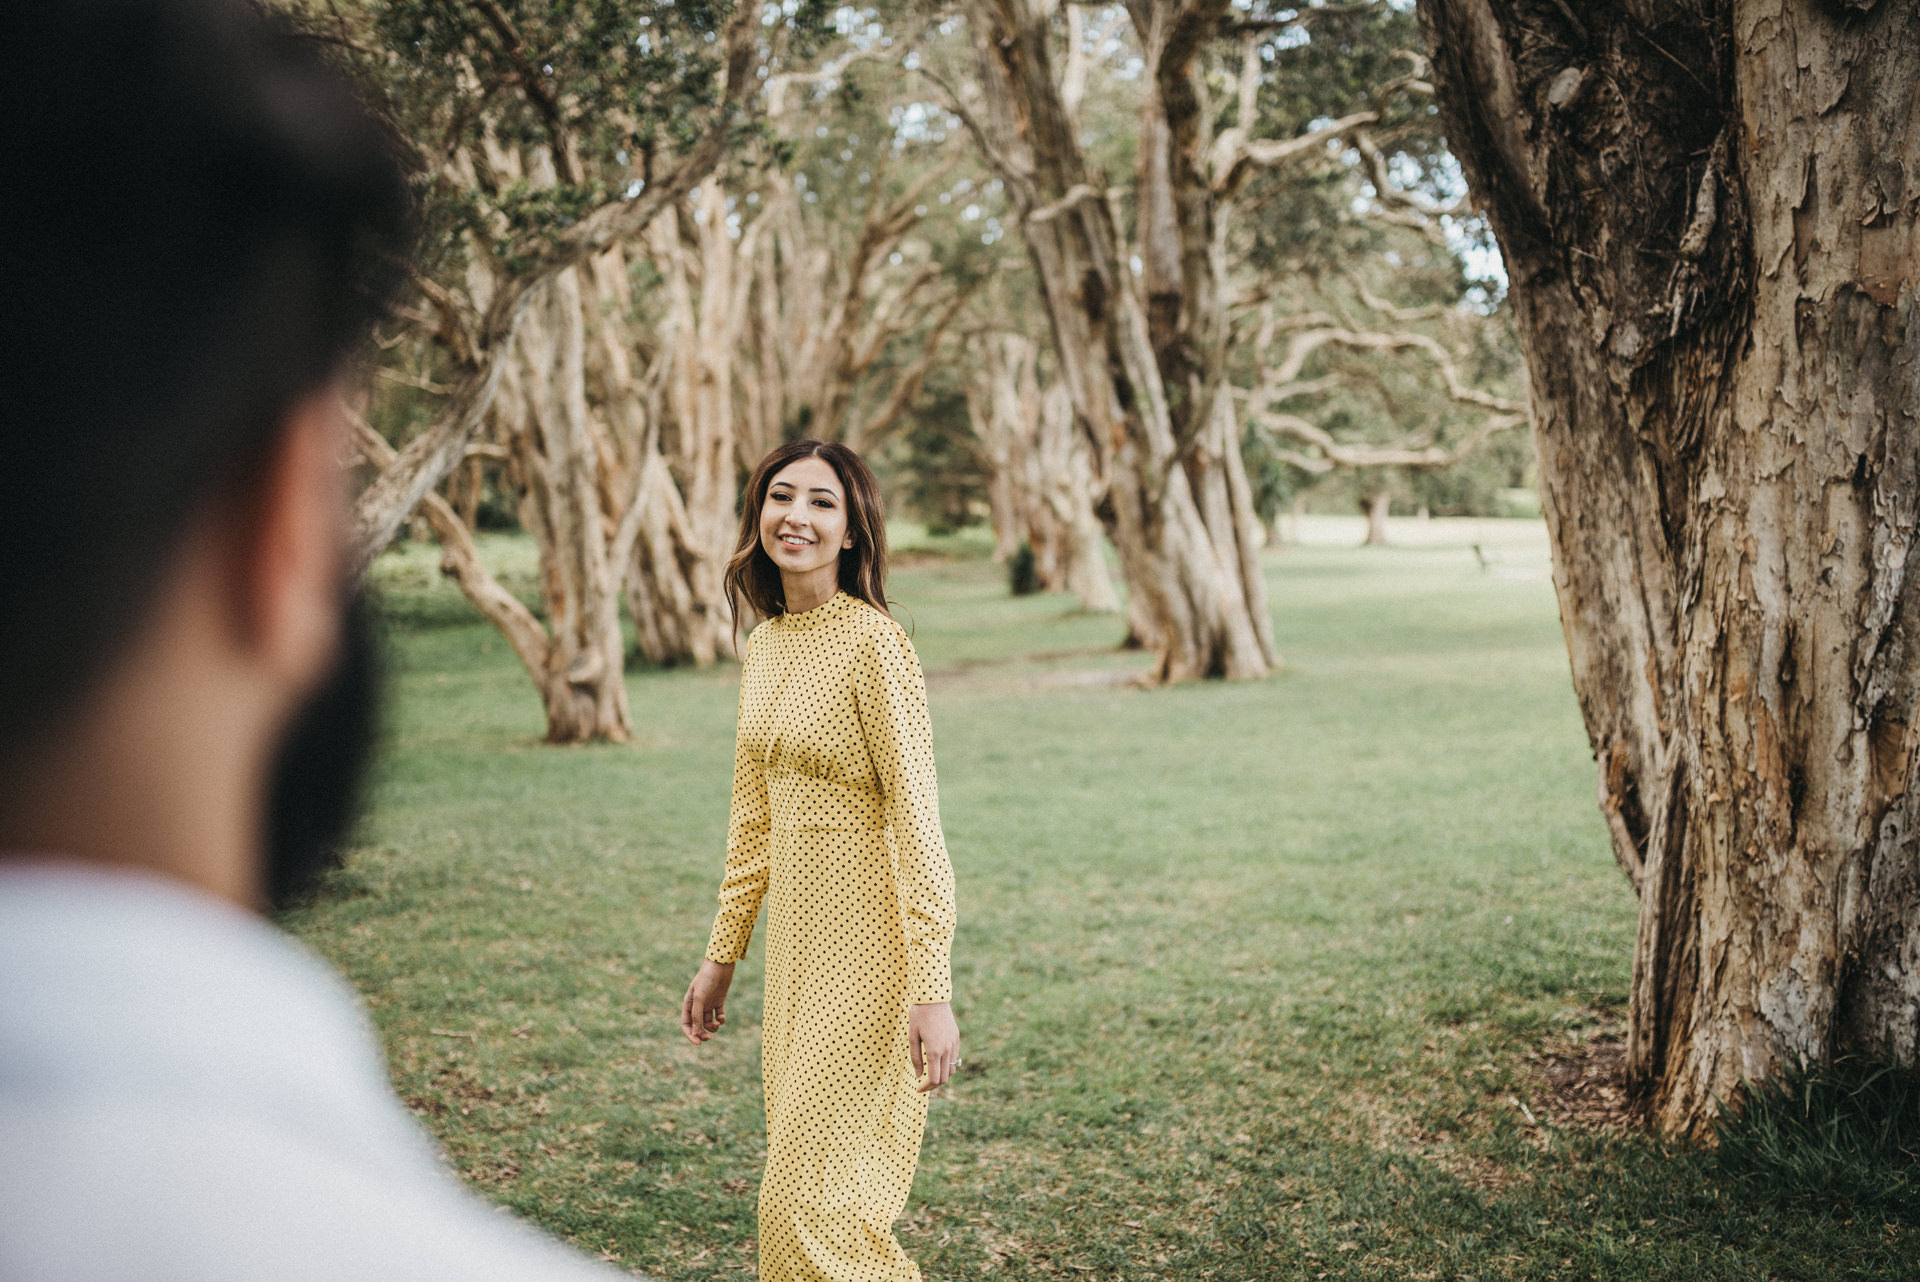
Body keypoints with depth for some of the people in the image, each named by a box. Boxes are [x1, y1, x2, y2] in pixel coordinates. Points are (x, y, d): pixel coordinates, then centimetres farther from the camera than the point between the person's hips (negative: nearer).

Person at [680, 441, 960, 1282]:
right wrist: (721, 957, 18)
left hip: (867, 951, -8)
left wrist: (933, 991, -22)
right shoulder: (764, 647, 9)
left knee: (812, 1203, -4)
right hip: (795, 940, 8)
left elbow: (917, 818, -19)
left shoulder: (873, 642, -15)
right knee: (805, 1180, 15)